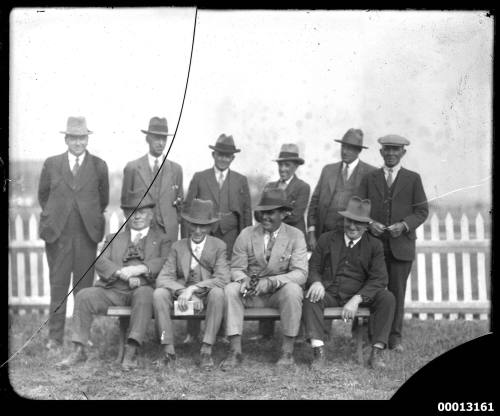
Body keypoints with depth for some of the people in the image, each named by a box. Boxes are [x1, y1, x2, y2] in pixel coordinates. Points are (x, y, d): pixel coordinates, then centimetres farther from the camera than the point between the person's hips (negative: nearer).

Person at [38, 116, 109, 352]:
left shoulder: (99, 166, 6)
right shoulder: (51, 164, 6)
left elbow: (103, 199, 15)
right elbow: (43, 195, 17)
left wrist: (91, 217, 11)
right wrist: (54, 216, 12)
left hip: (87, 235, 0)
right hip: (58, 234, 0)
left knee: (84, 287, 2)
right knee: (58, 286, 1)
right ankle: (55, 337, 6)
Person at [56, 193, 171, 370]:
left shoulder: (162, 239, 20)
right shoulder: (113, 239, 26)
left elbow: (166, 262, -1)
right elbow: (100, 262, 8)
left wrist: (140, 269, -18)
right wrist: (122, 273, -13)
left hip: (143, 289, -3)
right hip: (113, 290, 3)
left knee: (144, 294, -38)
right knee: (84, 296, -22)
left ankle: (131, 351, -40)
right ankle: (78, 351, -18)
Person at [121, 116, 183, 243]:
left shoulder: (176, 169, 9)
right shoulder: (132, 168, 3)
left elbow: (180, 203, 14)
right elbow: (125, 200, 9)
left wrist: (174, 224, 6)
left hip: (169, 232, 1)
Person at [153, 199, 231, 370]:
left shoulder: (219, 246, 2)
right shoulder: (178, 246, 7)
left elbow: (223, 278, -13)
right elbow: (163, 278, -3)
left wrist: (193, 289, -24)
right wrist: (182, 292, -22)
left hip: (207, 296, -1)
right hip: (181, 295, 2)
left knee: (218, 292, -35)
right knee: (159, 294, -27)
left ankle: (206, 350, -31)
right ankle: (168, 350, -27)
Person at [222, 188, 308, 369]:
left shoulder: (295, 236, -2)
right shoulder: (246, 235, 3)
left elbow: (300, 273, -13)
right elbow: (236, 269, 3)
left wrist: (271, 282, -29)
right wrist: (244, 280, -24)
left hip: (279, 293, -2)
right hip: (251, 293, 2)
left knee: (293, 289, -34)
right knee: (230, 289, -27)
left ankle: (287, 352, -23)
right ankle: (235, 352, -27)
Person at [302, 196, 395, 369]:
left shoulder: (374, 246, 6)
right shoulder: (327, 239, 11)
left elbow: (379, 279, -5)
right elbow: (313, 266, 10)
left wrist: (356, 299, -21)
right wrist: (316, 282, -17)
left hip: (360, 296, 0)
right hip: (329, 294, 0)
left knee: (387, 298, -26)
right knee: (310, 297, -32)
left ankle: (376, 352, -24)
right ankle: (318, 352, -37)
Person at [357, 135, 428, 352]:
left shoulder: (413, 179, 7)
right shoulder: (369, 178, 11)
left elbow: (422, 211, 5)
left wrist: (404, 225, -11)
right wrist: (369, 223, -9)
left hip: (401, 245, -1)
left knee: (397, 291, 1)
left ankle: (395, 337, 8)